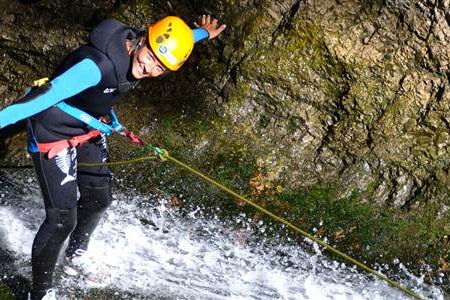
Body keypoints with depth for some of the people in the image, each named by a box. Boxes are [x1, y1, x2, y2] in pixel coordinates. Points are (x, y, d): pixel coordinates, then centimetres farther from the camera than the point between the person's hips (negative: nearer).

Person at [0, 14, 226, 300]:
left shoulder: (139, 49, -13)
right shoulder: (98, 64, -38)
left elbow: (178, 39, 9)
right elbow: (47, 94, -42)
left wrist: (203, 33, 27)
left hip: (88, 131, 9)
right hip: (54, 134, -8)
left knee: (98, 199, 23)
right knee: (62, 218, -13)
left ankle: (77, 254, 52)